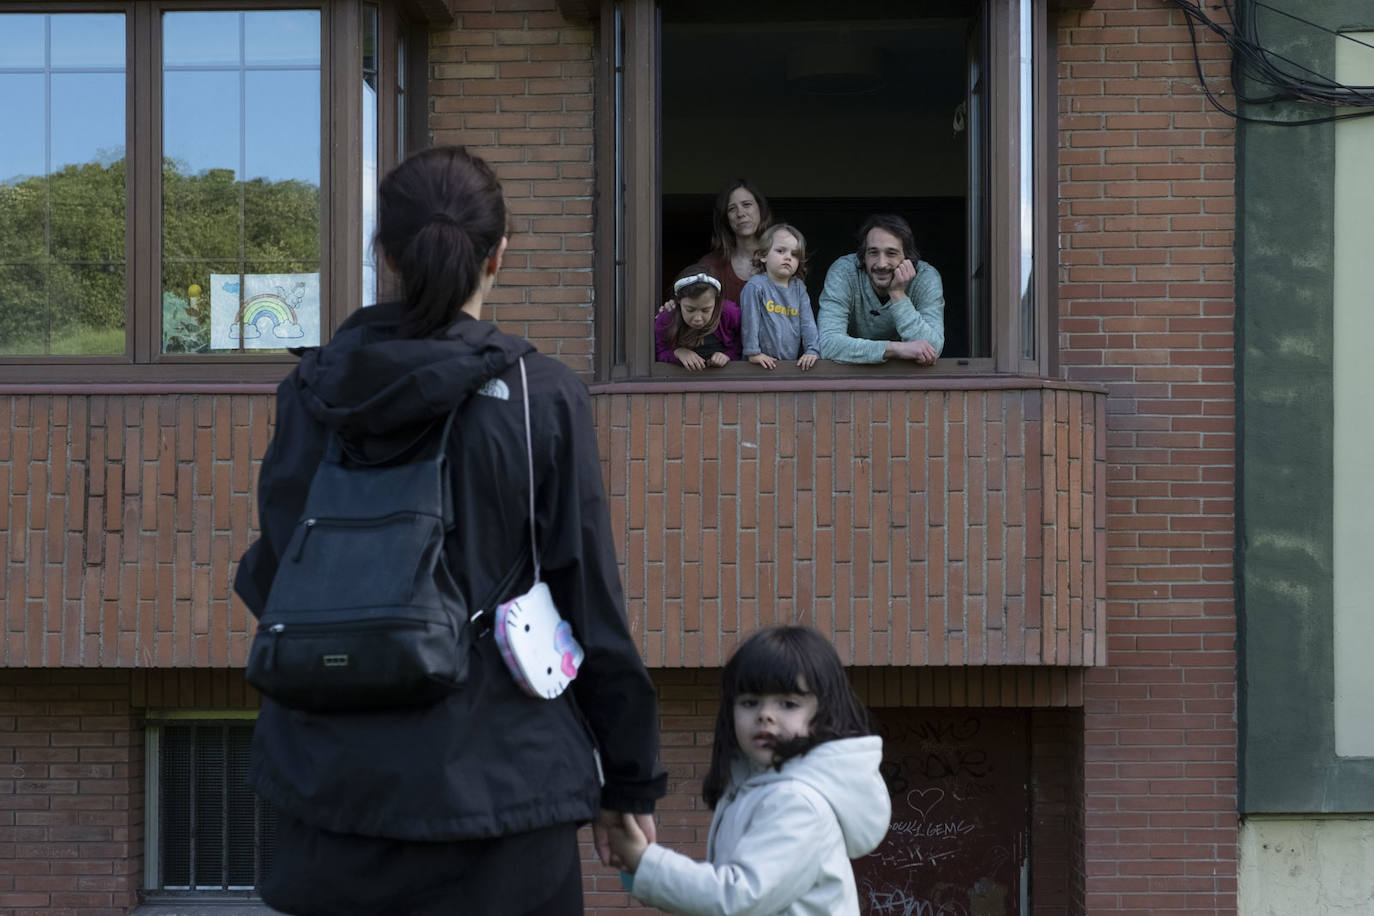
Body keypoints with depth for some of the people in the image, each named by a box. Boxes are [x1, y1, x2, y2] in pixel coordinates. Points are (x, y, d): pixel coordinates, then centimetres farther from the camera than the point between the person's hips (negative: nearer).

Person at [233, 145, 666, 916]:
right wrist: (631, 779, 4)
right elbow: (591, 602, -5)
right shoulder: (542, 397, -8)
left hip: (330, 786, 3)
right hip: (495, 786, -3)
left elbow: (266, 579, 8)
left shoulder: (314, 391, 1)